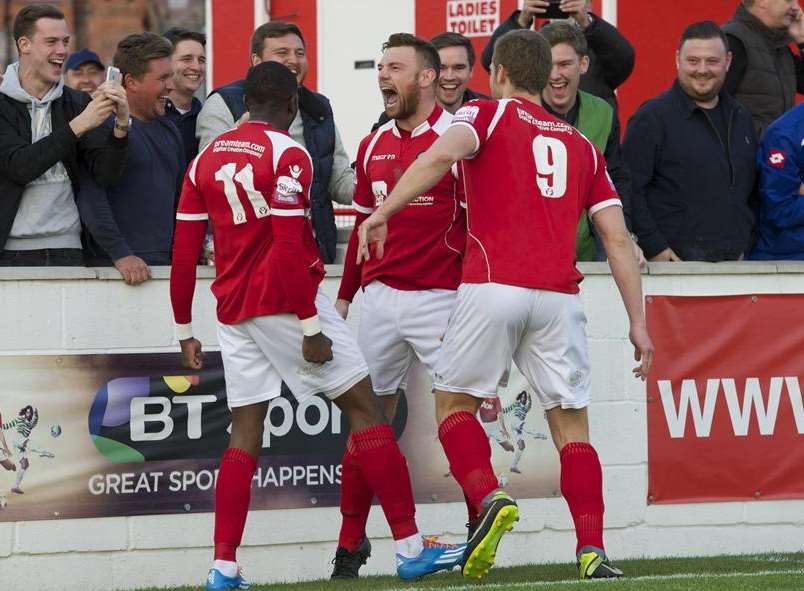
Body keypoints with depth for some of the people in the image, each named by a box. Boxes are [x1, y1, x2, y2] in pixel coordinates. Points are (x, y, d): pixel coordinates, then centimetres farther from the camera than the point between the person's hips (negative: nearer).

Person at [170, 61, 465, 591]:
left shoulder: (206, 159, 10)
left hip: (233, 309, 6)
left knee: (245, 430, 9)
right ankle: (411, 547, -2)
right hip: (286, 300, -6)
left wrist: (185, 330, 16)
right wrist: (310, 327, -15)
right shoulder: (288, 155, -9)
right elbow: (290, 249, -17)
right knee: (364, 408, 0)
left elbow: (184, 254, 10)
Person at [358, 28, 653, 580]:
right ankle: (592, 550, -7)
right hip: (559, 295, 3)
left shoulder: (486, 114, 10)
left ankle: (489, 498, -12)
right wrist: (638, 322, 13)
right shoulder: (582, 146, 21)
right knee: (571, 424, 8)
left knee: (454, 401, 13)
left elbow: (444, 153, -14)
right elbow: (618, 238, 13)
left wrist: (382, 213, -15)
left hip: (493, 286, -3)